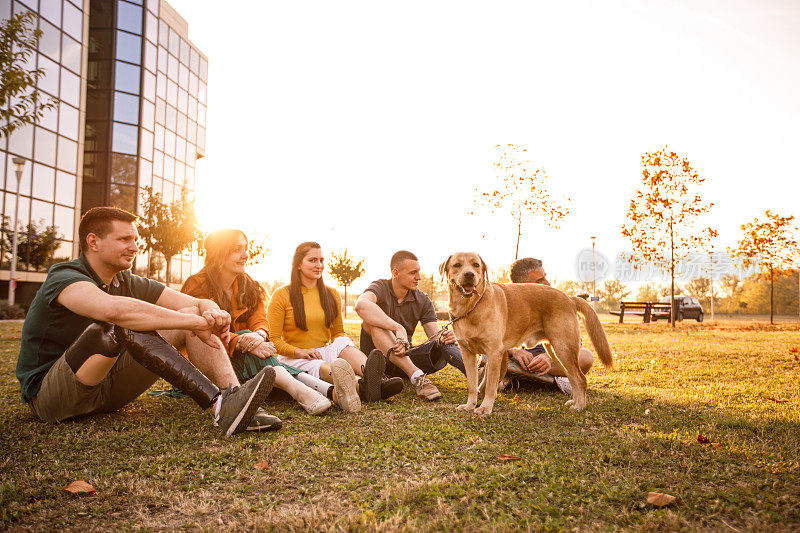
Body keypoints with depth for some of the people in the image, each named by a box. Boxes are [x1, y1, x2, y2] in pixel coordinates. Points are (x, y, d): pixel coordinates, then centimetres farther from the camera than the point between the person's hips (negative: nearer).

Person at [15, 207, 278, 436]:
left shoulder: (130, 283, 6)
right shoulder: (64, 278, -17)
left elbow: (200, 304, 1)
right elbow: (114, 309, -41)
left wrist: (213, 313, -25)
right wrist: (197, 323, -38)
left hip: (108, 387, 7)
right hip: (48, 397, -7)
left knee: (194, 314, -8)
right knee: (121, 326, -36)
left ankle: (233, 393, -31)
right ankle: (220, 405, -42)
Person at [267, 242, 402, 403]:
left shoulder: (332, 295, 14)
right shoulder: (282, 295, -1)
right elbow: (273, 340, -4)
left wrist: (345, 347, -5)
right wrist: (299, 352, -21)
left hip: (324, 353, 3)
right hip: (294, 359, -3)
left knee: (343, 342, -30)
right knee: (321, 368, -36)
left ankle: (377, 381, -57)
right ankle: (362, 388, -65)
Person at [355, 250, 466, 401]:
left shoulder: (423, 301, 1)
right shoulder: (380, 288, -12)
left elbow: (436, 338, -7)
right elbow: (361, 305, -37)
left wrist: (445, 338, -33)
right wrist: (399, 329, -44)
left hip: (404, 356, 4)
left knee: (445, 344, -20)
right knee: (371, 321, -33)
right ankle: (416, 376, -45)